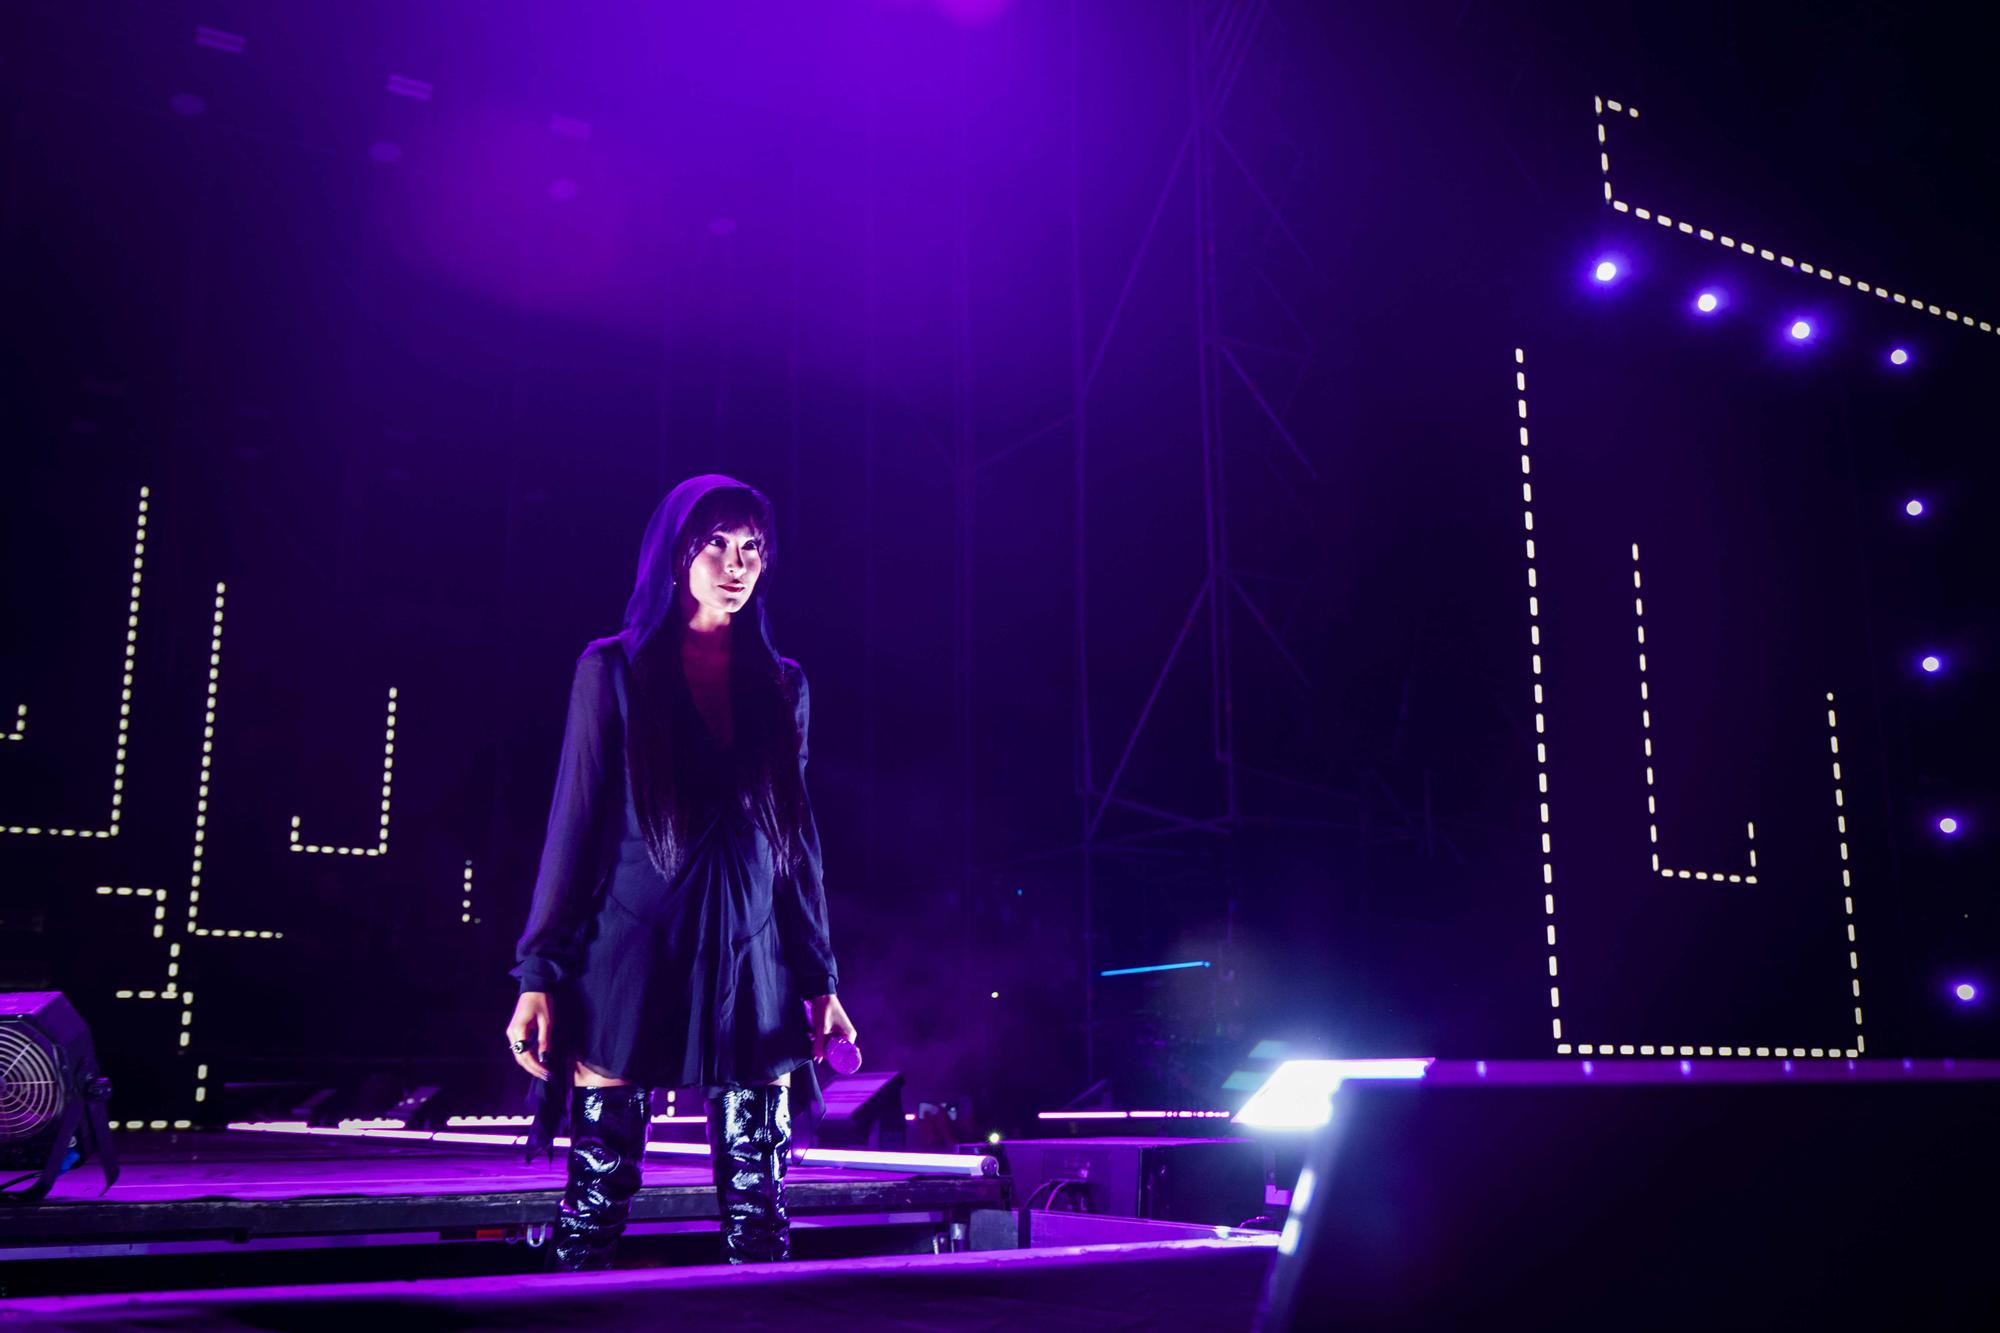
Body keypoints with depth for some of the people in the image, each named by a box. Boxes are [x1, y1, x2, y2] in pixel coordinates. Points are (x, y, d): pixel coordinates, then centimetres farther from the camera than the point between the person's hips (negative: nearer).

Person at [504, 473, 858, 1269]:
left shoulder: (782, 685, 12)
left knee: (757, 1212, 2)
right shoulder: (615, 668, 3)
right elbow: (575, 822, 1)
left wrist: (820, 980, 12)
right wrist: (539, 974, -5)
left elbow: (798, 838, 14)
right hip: (631, 963, -3)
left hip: (750, 970, 3)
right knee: (596, 1199, -1)